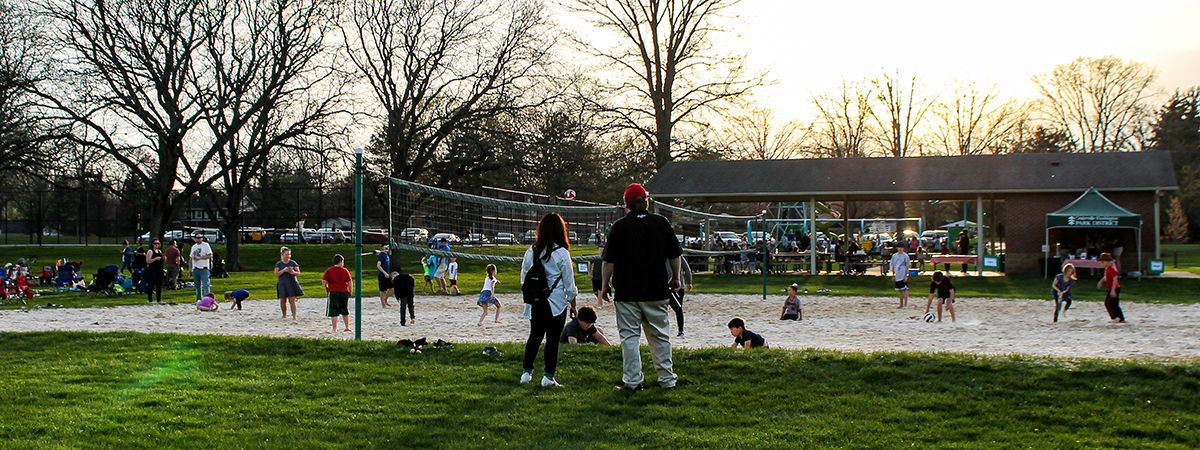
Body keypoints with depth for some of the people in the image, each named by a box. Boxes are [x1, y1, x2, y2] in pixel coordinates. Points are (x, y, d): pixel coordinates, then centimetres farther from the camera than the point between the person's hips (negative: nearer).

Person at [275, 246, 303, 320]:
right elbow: (276, 274, -4)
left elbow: (298, 273, 5)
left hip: (292, 284, -1)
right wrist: (283, 270, -18)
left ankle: (294, 316, -10)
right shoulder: (278, 264, 6)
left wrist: (293, 272, -17)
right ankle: (284, 315, 22)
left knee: (292, 301, -9)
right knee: (282, 301, 4)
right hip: (282, 285, 1)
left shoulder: (293, 263, 5)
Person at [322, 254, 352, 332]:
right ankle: (347, 327, 25)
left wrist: (326, 289, 11)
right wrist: (350, 292, 10)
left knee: (333, 312, -1)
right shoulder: (345, 271, -1)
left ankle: (334, 329, -5)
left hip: (332, 292, -1)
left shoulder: (328, 271, -1)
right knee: (345, 311, 17)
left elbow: (323, 282, -4)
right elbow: (349, 282, -2)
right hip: (344, 291, 1)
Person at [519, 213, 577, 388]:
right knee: (552, 338, 1)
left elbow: (524, 278, 10)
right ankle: (548, 376, 3)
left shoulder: (531, 251, 2)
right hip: (556, 301, -4)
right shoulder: (561, 253, -10)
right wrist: (573, 301, 6)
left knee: (534, 335, 15)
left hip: (536, 302, 4)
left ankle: (526, 372, 17)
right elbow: (569, 282, -5)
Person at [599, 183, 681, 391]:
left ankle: (632, 380, 1)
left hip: (627, 292, -3)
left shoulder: (619, 226, -7)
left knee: (629, 336, 3)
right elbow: (675, 255, 9)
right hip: (657, 291, 3)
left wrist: (605, 285, 5)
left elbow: (609, 261, -7)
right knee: (660, 336, 12)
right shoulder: (662, 223, 3)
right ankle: (667, 379, 17)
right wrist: (675, 278, 24)